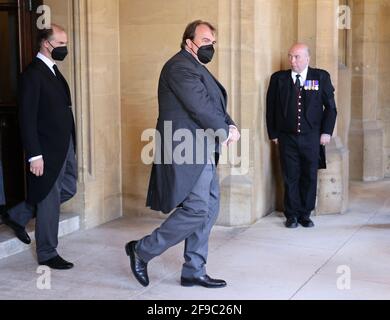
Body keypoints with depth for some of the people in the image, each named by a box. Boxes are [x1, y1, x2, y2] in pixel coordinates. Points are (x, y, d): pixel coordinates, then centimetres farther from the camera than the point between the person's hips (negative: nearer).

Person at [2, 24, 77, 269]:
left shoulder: (54, 71, 13)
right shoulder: (33, 74, -15)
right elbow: (27, 118, -18)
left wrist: (70, 144, 14)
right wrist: (34, 155, -21)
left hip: (65, 145, 9)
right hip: (48, 149, -9)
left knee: (68, 190, 17)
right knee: (50, 200, 2)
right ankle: (47, 254, 18)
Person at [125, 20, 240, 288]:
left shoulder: (198, 69, 21)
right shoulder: (180, 67, -12)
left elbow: (215, 105, 16)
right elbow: (201, 107, -19)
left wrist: (231, 126, -3)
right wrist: (225, 131, -7)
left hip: (203, 155, 11)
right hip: (186, 153, -11)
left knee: (209, 209, 10)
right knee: (196, 210, -11)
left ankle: (194, 271, 19)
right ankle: (142, 251, 4)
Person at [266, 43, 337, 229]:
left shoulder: (321, 77, 2)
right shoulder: (278, 78, 3)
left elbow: (330, 107, 5)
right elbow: (271, 107, 6)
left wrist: (326, 132, -2)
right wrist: (273, 133, 1)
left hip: (312, 138, 0)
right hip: (287, 137, 0)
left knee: (310, 177, 6)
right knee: (290, 178, 4)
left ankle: (305, 214, 19)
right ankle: (292, 215, 16)